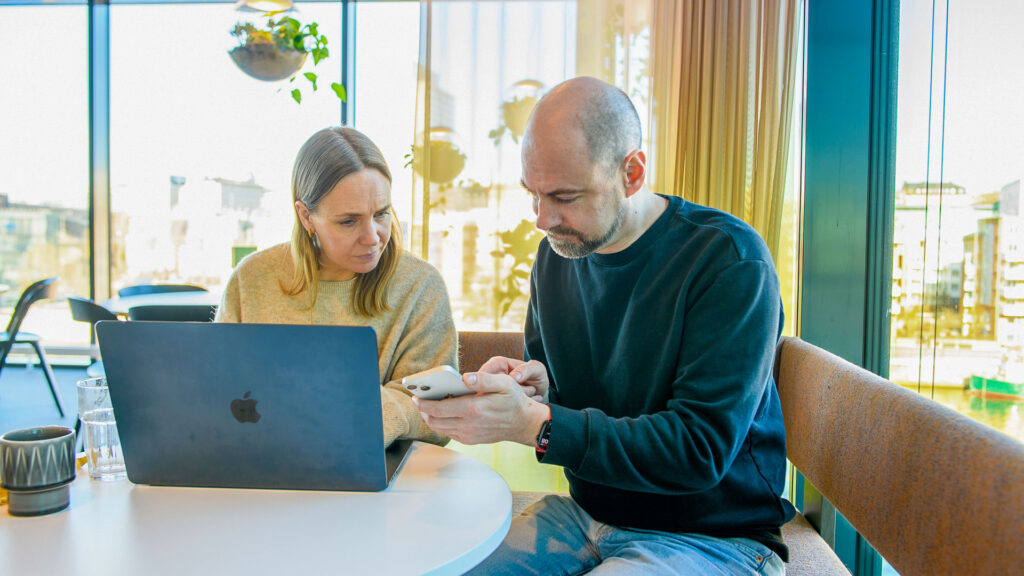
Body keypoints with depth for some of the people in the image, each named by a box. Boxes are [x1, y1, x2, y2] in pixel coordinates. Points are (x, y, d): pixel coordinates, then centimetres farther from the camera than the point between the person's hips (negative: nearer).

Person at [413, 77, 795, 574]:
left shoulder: (729, 259, -19)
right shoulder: (556, 253, 2)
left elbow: (701, 450, -24)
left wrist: (533, 423, -31)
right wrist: (533, 387, -12)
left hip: (709, 534, -5)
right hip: (586, 511, 6)